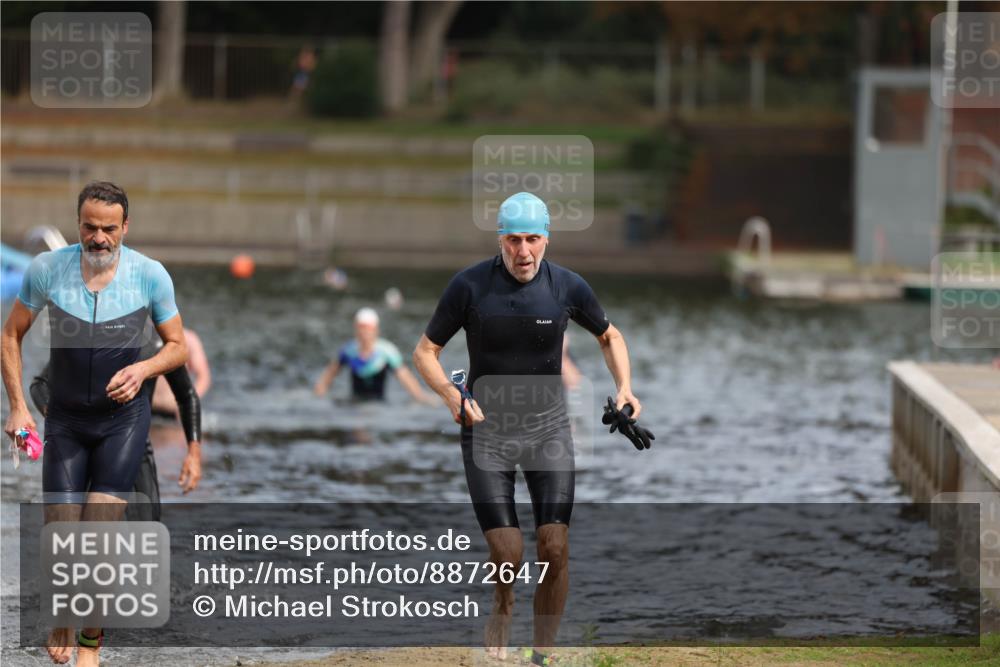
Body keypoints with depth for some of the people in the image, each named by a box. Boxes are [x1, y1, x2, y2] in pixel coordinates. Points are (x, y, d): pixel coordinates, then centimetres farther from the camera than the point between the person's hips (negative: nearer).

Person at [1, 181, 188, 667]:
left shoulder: (150, 275, -10)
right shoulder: (46, 269, -8)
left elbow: (177, 347, 1)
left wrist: (142, 369, -20)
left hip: (123, 417, -1)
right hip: (65, 420, 1)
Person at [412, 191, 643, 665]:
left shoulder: (567, 287, -5)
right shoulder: (469, 285, -10)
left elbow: (609, 336, 15)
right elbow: (426, 350, -1)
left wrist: (624, 387, -1)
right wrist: (452, 395, -19)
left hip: (547, 426, 1)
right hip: (486, 428, -1)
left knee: (555, 548, -12)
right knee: (507, 555, -11)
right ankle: (501, 610, 24)